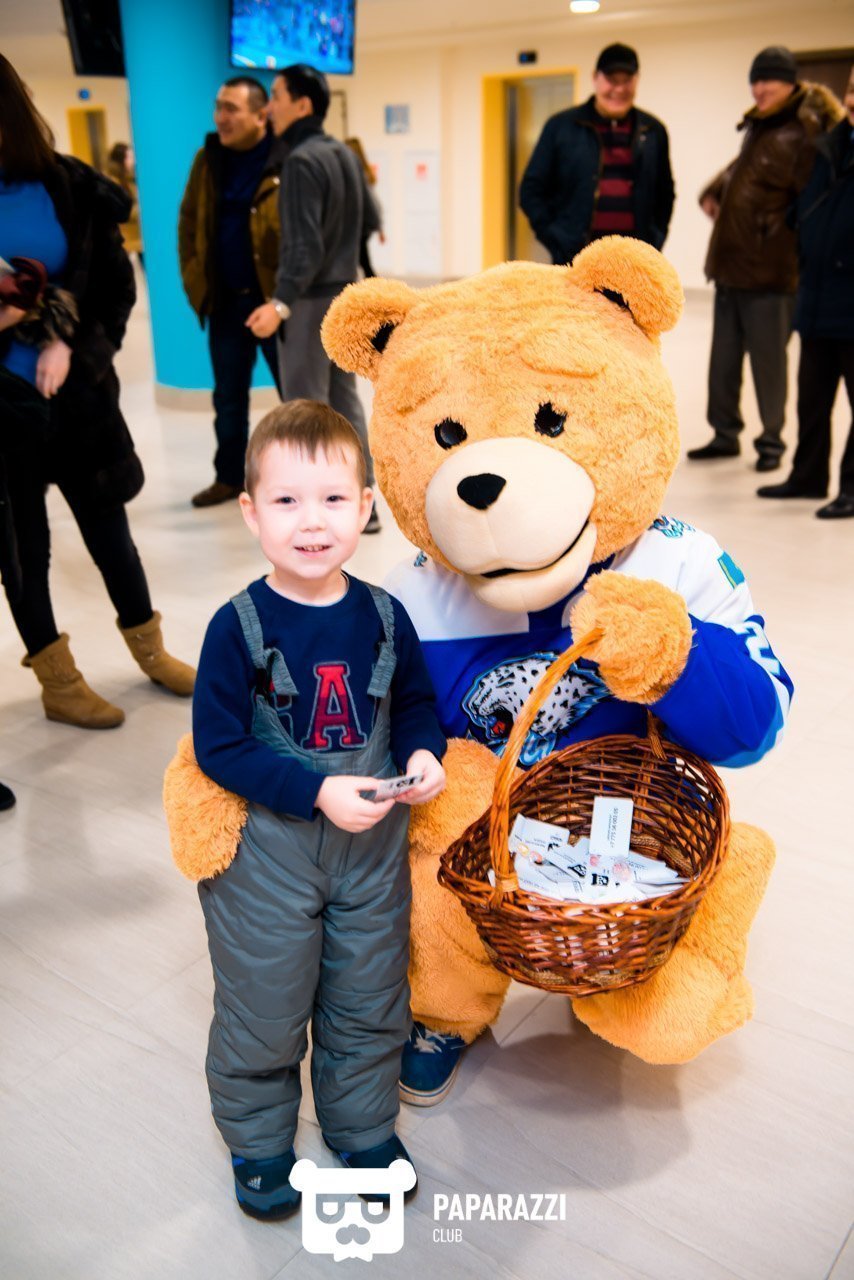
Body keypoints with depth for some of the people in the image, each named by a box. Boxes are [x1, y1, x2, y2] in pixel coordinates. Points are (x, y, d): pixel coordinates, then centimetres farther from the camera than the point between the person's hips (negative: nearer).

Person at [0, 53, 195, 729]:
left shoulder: (70, 186, -2)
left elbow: (118, 288, 2)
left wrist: (68, 343, -11)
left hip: (79, 389, 2)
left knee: (108, 523, 13)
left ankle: (151, 651, 31)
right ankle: (58, 681, 21)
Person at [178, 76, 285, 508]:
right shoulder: (208, 161, 7)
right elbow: (189, 222, 15)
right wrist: (193, 278, 8)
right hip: (226, 301, 5)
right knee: (228, 398, 14)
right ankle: (229, 477, 28)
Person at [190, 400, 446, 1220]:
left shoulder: (383, 616, -6)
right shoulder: (239, 627, -17)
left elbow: (417, 705, 7)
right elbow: (219, 748, -18)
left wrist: (423, 755, -14)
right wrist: (318, 792, -26)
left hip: (374, 847, 4)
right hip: (266, 853, -3)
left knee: (368, 1005, 20)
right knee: (264, 1013, 14)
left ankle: (363, 1131, 45)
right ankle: (258, 1144, 41)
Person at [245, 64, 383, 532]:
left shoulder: (301, 160, -16)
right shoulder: (344, 153, 9)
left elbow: (305, 245, -24)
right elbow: (371, 221, 16)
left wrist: (281, 302, -30)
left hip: (311, 299, -9)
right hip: (345, 294, 9)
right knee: (345, 401, 13)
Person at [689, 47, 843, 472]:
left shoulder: (800, 137, -11)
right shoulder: (757, 127, 14)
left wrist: (778, 228, -12)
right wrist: (713, 193, 16)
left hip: (768, 273, -8)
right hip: (729, 265, 8)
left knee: (768, 362, 1)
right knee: (723, 359, 13)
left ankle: (771, 441, 14)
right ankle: (725, 434, 25)